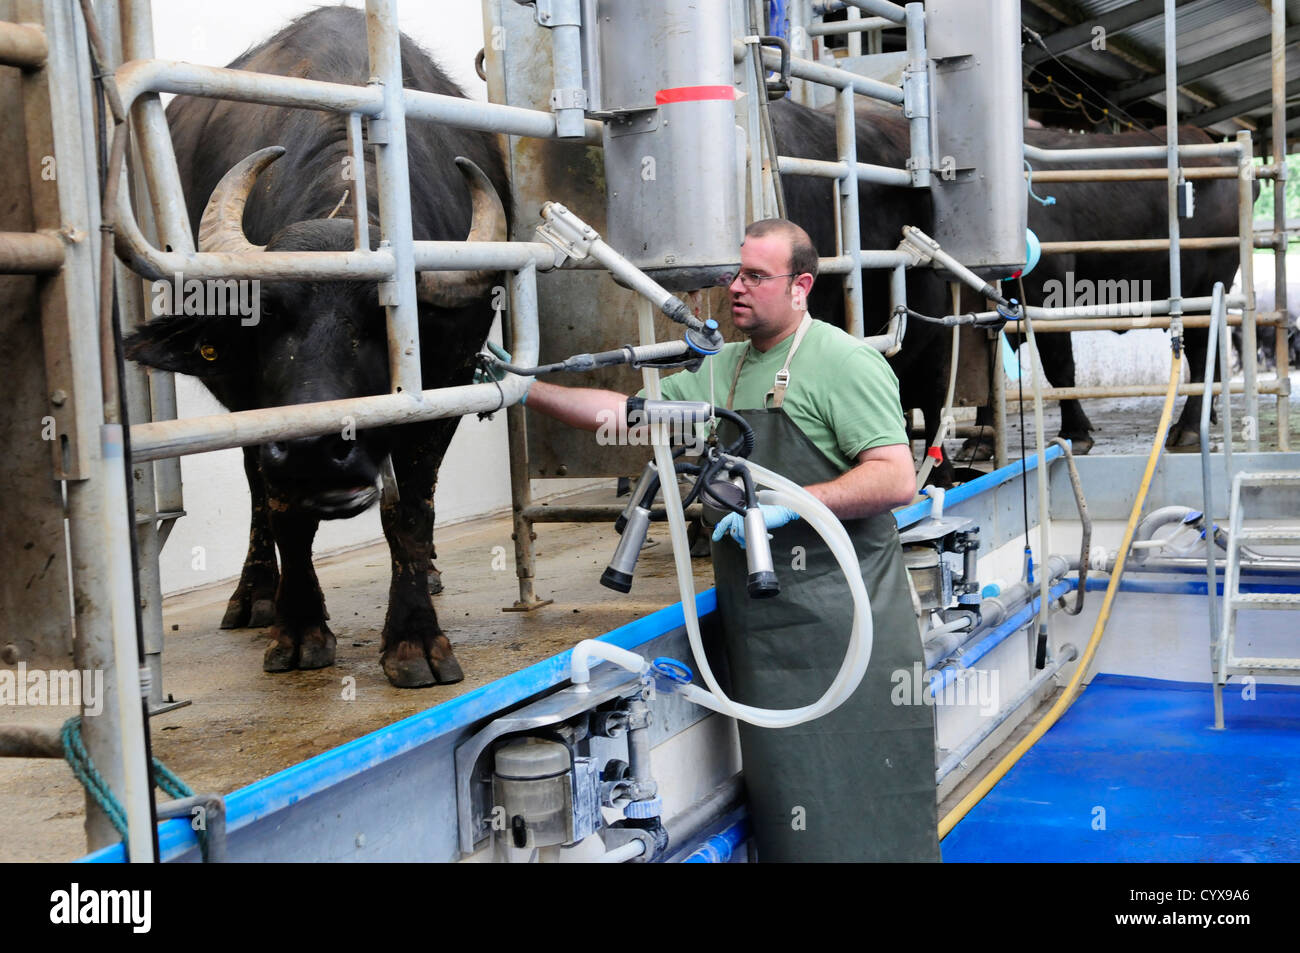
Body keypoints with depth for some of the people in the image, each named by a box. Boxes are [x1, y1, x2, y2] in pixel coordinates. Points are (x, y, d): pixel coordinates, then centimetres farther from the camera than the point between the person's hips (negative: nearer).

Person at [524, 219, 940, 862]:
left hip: (838, 618, -7)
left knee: (856, 797, -3)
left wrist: (791, 503, -22)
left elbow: (897, 479, -16)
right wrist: (529, 390, 7)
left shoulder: (842, 362, -8)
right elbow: (629, 413, 15)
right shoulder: (723, 371, 15)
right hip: (762, 624, 7)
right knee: (785, 793, 12)